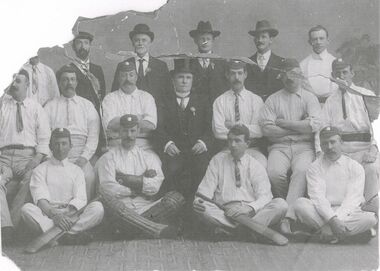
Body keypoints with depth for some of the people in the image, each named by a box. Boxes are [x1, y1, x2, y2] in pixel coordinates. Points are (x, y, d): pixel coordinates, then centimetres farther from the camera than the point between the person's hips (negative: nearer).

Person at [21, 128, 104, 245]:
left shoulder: (76, 170, 17)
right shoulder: (40, 170, 13)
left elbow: (80, 199, 2)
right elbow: (40, 199, -5)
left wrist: (67, 214, -19)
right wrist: (54, 215, -24)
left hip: (72, 216, 1)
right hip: (47, 216, -1)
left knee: (98, 207, -25)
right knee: (27, 209, -31)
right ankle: (72, 235, -37)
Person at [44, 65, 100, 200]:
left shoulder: (88, 105, 18)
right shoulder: (50, 106, 17)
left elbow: (93, 136, 7)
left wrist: (84, 158, -8)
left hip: (81, 154, 0)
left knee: (88, 176, -30)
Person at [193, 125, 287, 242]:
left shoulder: (256, 166, 11)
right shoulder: (217, 160, 14)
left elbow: (264, 196, -1)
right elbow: (206, 188, 6)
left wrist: (249, 208, -23)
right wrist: (198, 201, -19)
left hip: (252, 213, 1)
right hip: (225, 212, 0)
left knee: (281, 204, -25)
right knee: (202, 207, -30)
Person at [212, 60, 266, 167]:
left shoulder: (256, 100, 9)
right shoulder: (219, 101, 9)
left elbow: (260, 131, -4)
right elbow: (218, 131, -5)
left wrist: (234, 125, -8)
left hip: (251, 148, 1)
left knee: (261, 163, -32)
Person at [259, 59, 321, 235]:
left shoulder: (309, 98, 12)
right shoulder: (273, 99, 12)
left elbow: (315, 125, -5)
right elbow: (266, 128, -3)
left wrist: (284, 123, -5)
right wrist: (300, 126, -3)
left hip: (304, 147, -1)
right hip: (279, 147, 1)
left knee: (301, 171, -32)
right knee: (274, 172, -30)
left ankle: (287, 217, -35)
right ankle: (288, 205, -5)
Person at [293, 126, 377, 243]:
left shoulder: (355, 167, 5)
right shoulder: (315, 168, 5)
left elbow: (352, 199, -6)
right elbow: (317, 197, -9)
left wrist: (338, 219, -22)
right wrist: (332, 220, -26)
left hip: (347, 213, 0)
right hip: (322, 213, 0)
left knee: (371, 219, -28)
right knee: (300, 204, -28)